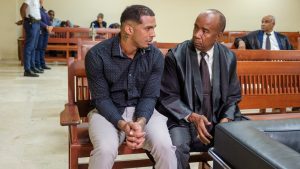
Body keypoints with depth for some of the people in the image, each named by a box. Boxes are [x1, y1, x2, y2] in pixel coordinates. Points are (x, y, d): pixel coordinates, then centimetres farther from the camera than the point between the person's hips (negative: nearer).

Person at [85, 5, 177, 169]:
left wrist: (140, 122, -25)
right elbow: (101, 98, -11)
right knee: (105, 150, -31)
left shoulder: (155, 56, -5)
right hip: (108, 112, -2)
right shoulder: (97, 55, -13)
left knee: (165, 147, -24)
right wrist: (122, 124, -27)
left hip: (142, 110, 2)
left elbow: (149, 96, -4)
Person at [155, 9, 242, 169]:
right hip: (184, 120, -3)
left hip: (219, 119, 4)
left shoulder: (228, 57, 2)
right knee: (175, 149, -32)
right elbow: (167, 97, -6)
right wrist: (191, 117, -21)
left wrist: (226, 118, -11)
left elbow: (233, 96, 10)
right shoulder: (175, 56, -8)